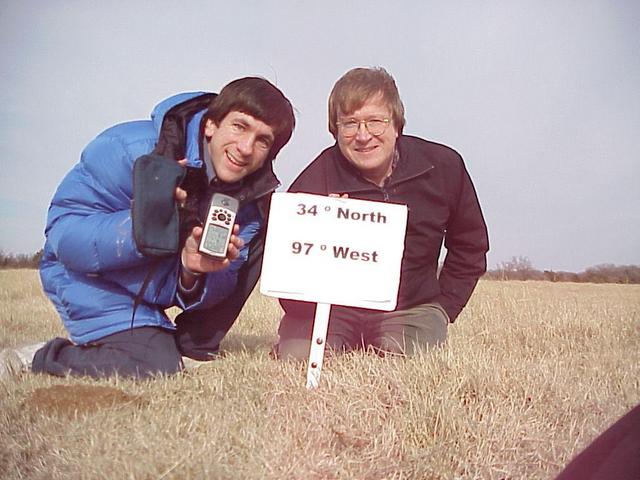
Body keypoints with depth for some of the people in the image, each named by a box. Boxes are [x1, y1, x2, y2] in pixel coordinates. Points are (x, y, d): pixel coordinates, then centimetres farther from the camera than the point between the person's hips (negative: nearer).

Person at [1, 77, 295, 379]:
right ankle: (49, 356, 0)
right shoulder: (133, 149, -25)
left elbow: (218, 290, -10)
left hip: (165, 283, 6)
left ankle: (192, 345, -1)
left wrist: (194, 274, -34)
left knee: (264, 234, -7)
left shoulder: (253, 194, -12)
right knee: (156, 366, -25)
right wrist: (141, 227, -41)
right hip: (93, 280, -5)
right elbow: (62, 232, -26)